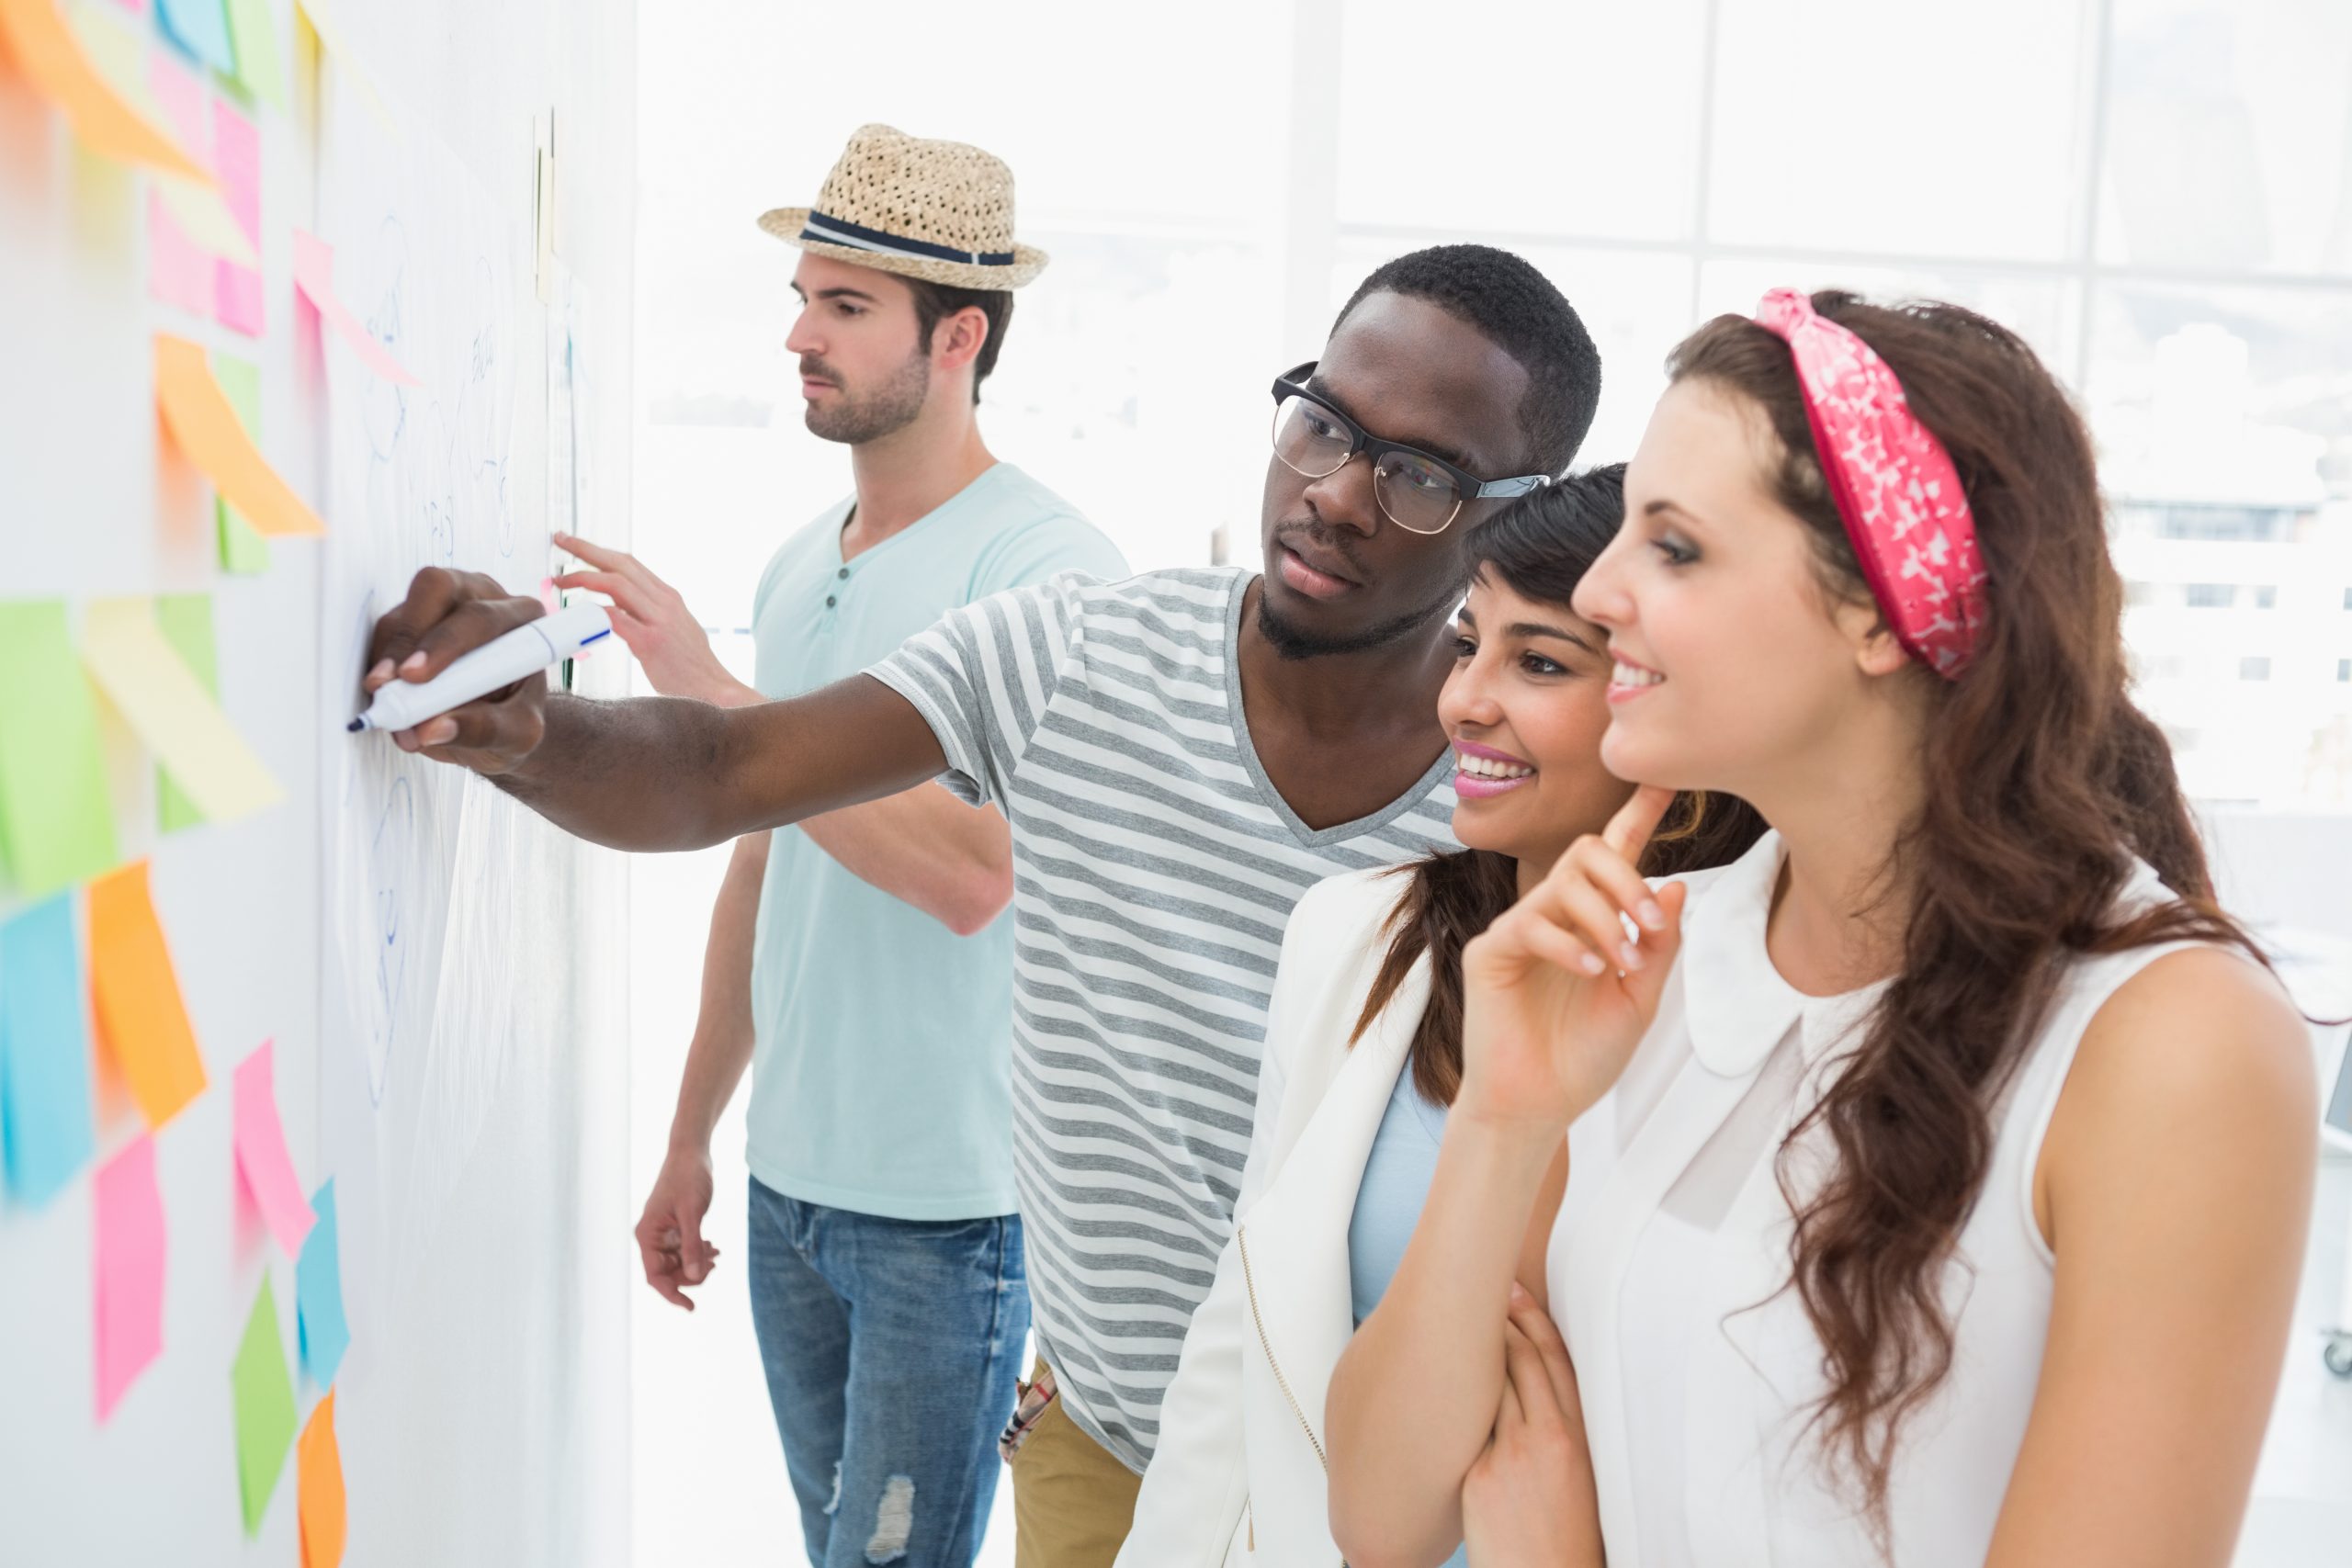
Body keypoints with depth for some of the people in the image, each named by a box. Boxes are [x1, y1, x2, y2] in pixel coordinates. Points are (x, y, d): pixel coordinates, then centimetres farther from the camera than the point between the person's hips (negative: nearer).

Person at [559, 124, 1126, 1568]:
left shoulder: (1046, 567, -14)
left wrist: (709, 689, -25)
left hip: (954, 1200, -7)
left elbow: (975, 871, -26)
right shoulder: (797, 567, 10)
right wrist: (691, 1137, 18)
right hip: (791, 1177, 7)